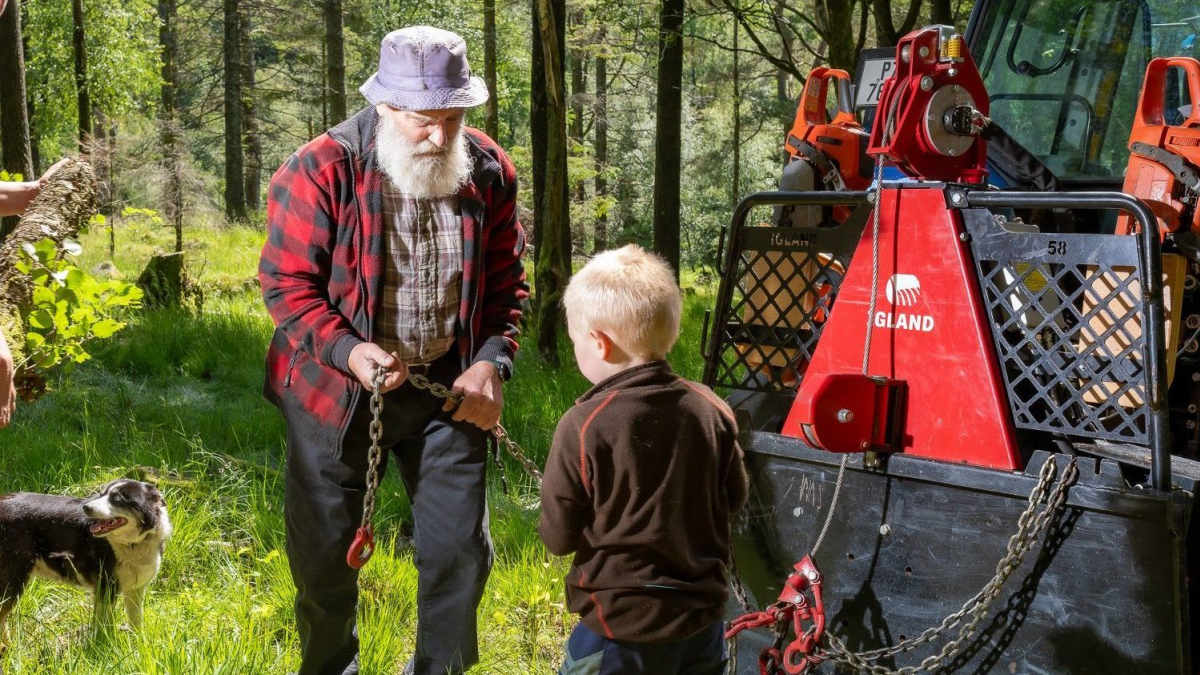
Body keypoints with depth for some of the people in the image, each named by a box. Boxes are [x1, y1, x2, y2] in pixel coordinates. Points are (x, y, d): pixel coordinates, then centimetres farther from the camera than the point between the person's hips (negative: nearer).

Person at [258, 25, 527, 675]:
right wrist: (345, 350, -26)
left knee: (460, 547, 7)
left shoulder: (489, 171, -3)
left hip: (447, 385, 3)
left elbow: (505, 280, 7)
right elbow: (286, 281, -11)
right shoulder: (319, 171, -16)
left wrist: (493, 361, -7)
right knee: (325, 547, 10)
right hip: (336, 386, -2)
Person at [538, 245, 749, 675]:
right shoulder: (711, 410, -5)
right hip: (702, 619, 5)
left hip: (622, 627, -4)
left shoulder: (583, 428, -18)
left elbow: (558, 538, -9)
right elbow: (733, 499, 9)